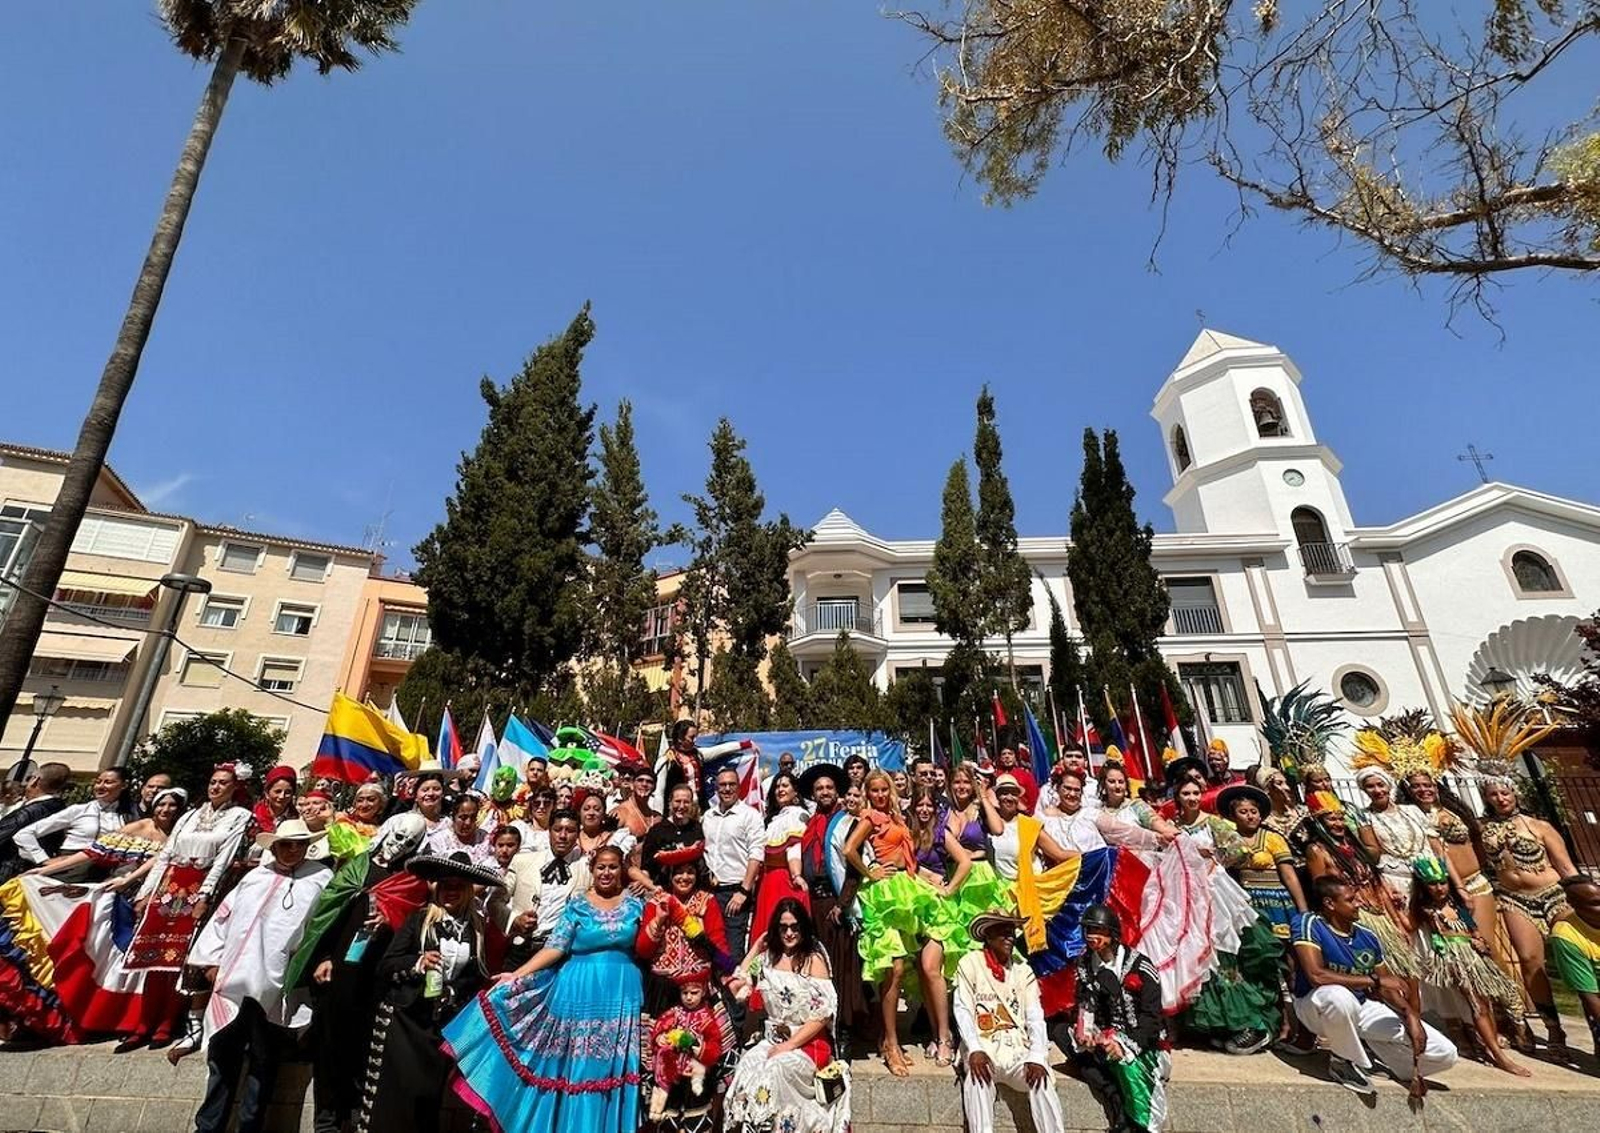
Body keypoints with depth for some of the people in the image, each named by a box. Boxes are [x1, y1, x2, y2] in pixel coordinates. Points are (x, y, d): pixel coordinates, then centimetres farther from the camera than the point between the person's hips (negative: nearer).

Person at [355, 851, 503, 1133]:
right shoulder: (418, 920, -6)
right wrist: (417, 962, -22)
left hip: (446, 1024, 2)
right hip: (404, 1018, -2)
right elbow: (385, 966, -7)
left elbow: (479, 977, 7)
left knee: (429, 1093, 11)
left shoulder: (477, 927, 0)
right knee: (392, 1092, 2)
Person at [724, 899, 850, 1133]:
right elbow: (737, 988, 5)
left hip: (808, 1042, -4)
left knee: (775, 1070, -31)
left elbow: (824, 1013, -12)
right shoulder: (768, 957, 8)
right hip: (772, 1039, 4)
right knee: (746, 1067, -25)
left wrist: (790, 1045, -16)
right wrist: (755, 949, 6)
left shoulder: (814, 959, -7)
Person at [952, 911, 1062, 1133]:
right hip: (982, 1046, -2)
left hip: (1018, 1047, 3)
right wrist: (974, 1050, -22)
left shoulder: (1023, 971, 12)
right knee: (977, 1077, -32)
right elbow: (963, 1010, -5)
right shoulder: (970, 963, 2)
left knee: (1042, 1081, -26)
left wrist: (1037, 1057, -16)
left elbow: (1035, 1017, 1)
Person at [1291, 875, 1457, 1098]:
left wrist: (1411, 1016, -9)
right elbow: (1316, 975, -30)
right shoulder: (1311, 924, -20)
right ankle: (1345, 1060, -11)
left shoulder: (1367, 937, 1)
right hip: (1317, 1008, -6)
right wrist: (1373, 981, -22)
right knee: (1339, 996, -42)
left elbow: (1389, 986, 10)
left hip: (1363, 1007, 6)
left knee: (1446, 1054, -4)